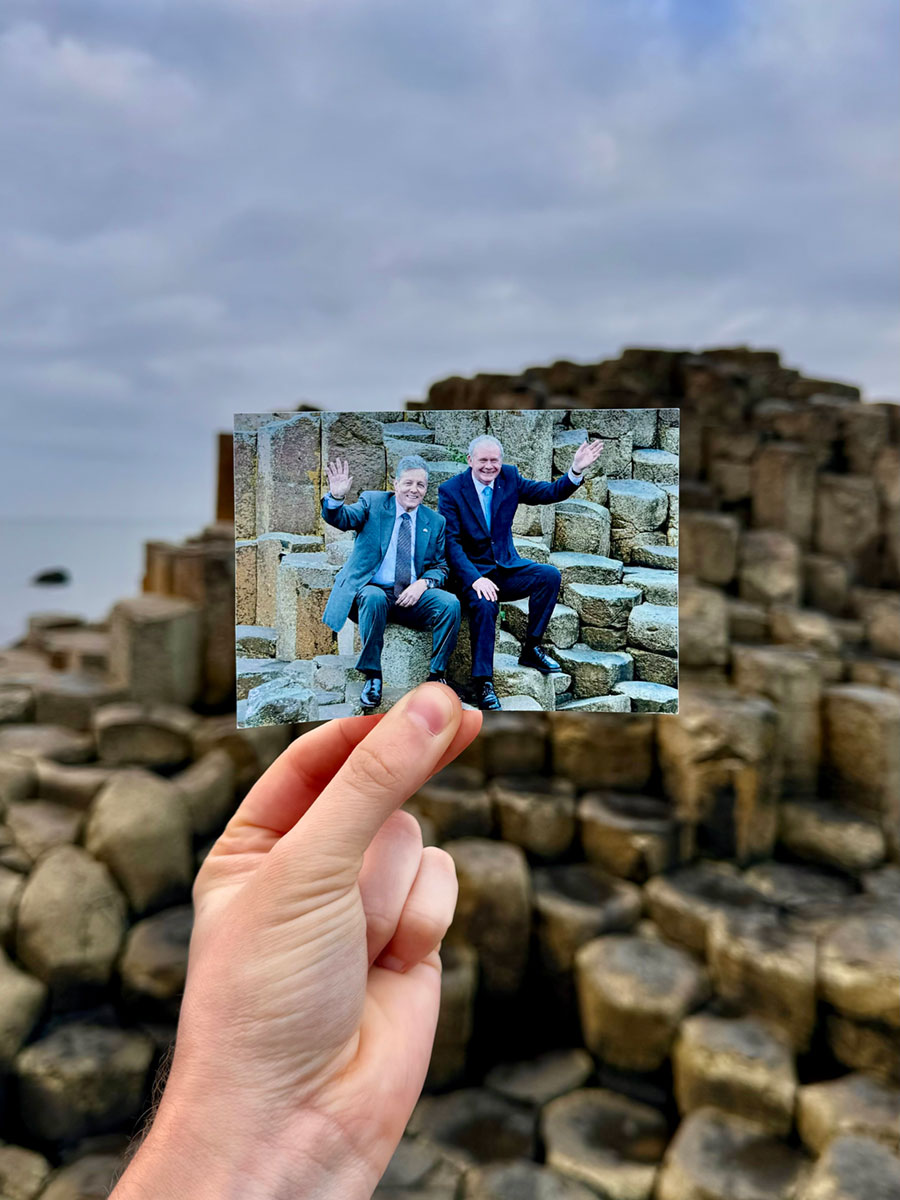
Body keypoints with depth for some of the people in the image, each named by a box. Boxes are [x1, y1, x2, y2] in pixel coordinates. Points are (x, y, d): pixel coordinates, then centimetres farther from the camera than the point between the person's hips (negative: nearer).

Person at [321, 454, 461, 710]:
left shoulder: (435, 522, 12)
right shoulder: (372, 502, 6)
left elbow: (441, 567, 11)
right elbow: (340, 518, -10)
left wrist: (423, 584, -11)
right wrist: (336, 496, -33)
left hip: (412, 597, 2)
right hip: (374, 590, -2)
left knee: (450, 603, -25)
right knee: (374, 598, -37)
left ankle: (436, 676, -11)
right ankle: (372, 677, -22)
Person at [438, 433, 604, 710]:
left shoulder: (509, 478, 3)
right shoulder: (450, 490, -9)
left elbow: (550, 493, 3)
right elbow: (451, 543, -15)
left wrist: (577, 470, -15)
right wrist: (475, 579, -28)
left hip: (506, 565, 5)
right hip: (471, 571, -5)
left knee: (550, 575, -20)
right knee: (484, 604, -34)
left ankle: (531, 649, -7)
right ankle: (482, 682, -21)